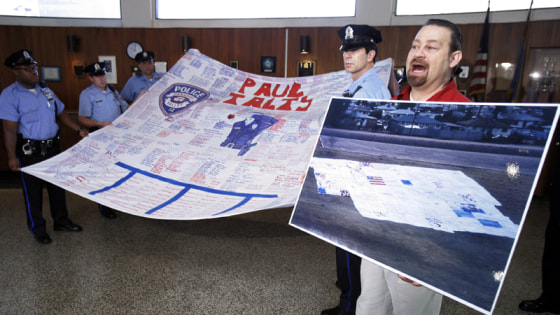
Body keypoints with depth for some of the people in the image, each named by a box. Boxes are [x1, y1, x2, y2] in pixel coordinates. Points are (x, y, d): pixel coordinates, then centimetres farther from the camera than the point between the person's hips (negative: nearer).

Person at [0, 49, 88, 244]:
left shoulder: (45, 91, 9)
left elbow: (61, 113, 16)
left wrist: (78, 129, 3)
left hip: (52, 148, 6)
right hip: (29, 153, -6)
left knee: (57, 185, 15)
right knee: (32, 190, 8)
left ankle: (61, 221, 31)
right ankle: (37, 228, 23)